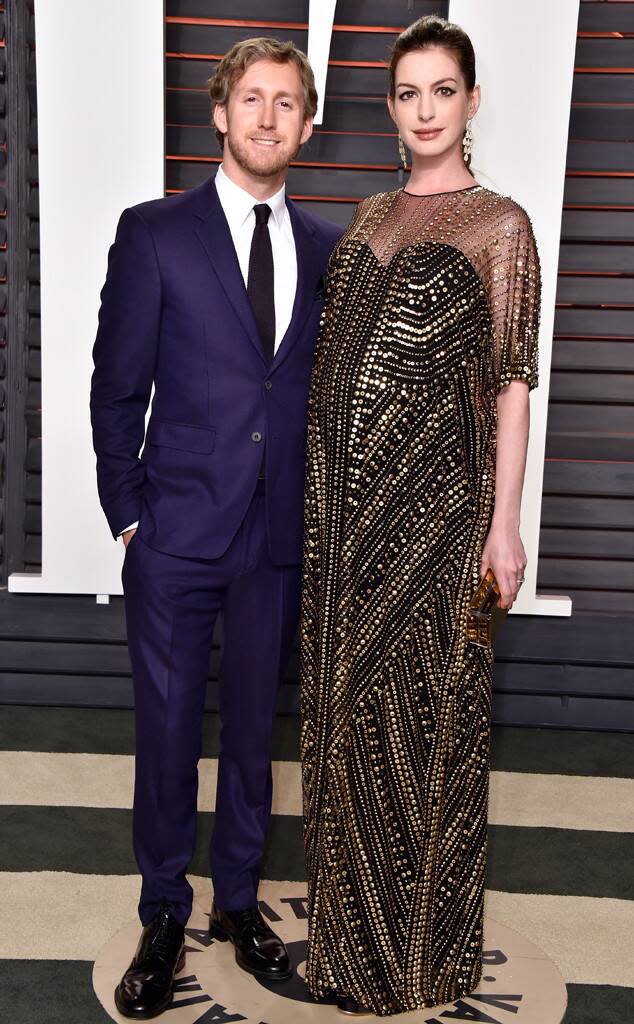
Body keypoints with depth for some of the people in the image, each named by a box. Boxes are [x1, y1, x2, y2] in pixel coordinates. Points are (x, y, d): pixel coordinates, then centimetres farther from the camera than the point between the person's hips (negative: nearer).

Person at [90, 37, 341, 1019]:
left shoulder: (325, 247, 7)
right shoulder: (154, 232, -2)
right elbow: (117, 387, -1)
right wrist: (126, 514, -3)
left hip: (280, 535, 3)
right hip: (176, 532, -3)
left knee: (254, 723, 15)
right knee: (167, 727, 8)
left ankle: (239, 896, 35)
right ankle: (164, 914, 28)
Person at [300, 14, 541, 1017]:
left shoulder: (500, 223, -1)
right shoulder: (369, 218, 15)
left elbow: (513, 379, -5)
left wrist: (505, 522, -10)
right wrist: (322, 489, 12)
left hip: (435, 494, -5)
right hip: (344, 493, 6)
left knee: (422, 699, 3)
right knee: (348, 697, 12)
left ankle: (422, 943, 23)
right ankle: (353, 924, 31)